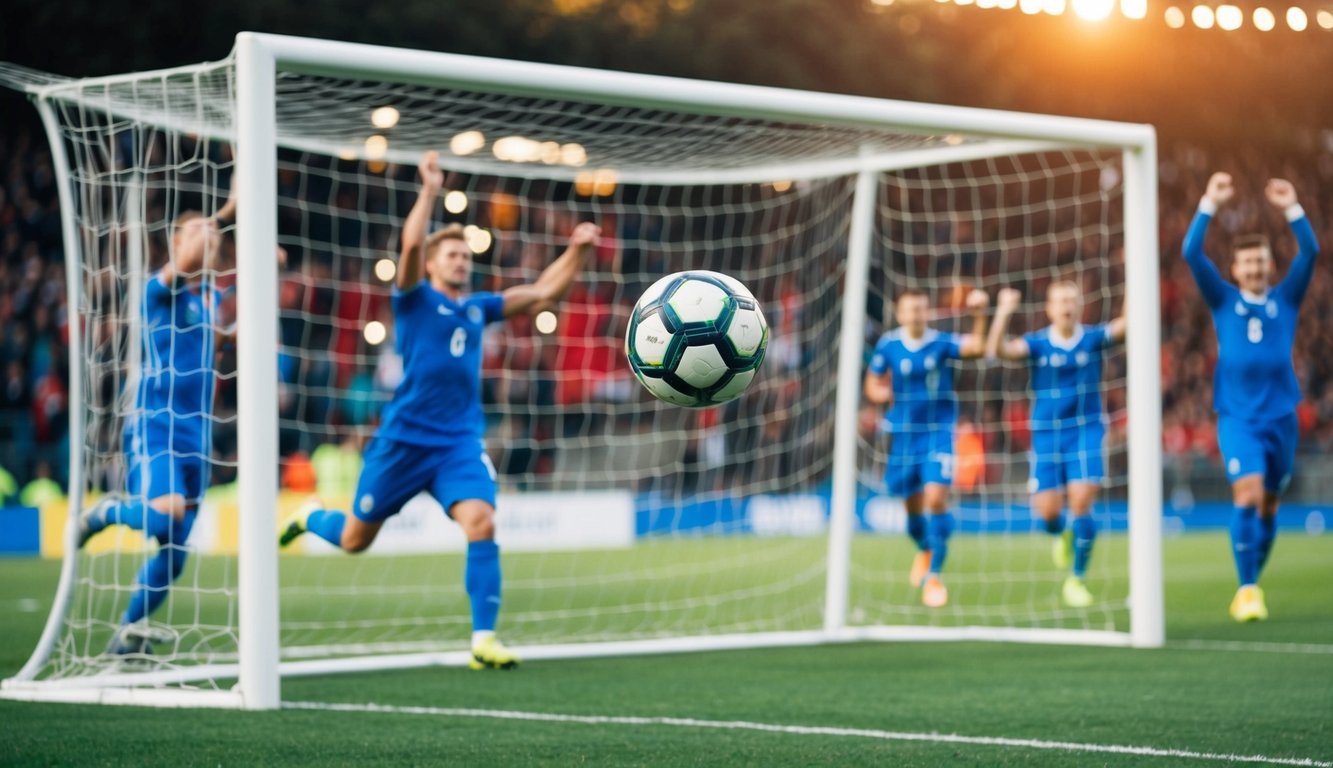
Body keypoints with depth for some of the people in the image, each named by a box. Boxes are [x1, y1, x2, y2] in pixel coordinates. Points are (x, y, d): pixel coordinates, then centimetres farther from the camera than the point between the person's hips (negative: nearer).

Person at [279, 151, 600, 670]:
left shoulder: (478, 308, 13)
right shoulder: (415, 298, 0)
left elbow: (544, 294, 15)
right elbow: (411, 244, -19)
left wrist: (576, 251, 3)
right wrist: (430, 190, -20)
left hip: (460, 442, 3)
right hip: (404, 438, -3)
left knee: (481, 524, -21)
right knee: (355, 539, 9)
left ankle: (483, 639, -19)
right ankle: (309, 519, 45)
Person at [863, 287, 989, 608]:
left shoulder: (942, 343, -7)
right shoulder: (887, 346, -1)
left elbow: (977, 347, -23)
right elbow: (873, 387, 10)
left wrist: (980, 316, -38)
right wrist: (890, 395, -11)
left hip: (938, 433, -2)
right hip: (903, 434, 2)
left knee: (936, 498, -17)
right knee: (912, 506, 12)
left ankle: (934, 575, -6)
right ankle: (924, 550, 45)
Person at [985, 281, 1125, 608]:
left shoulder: (1093, 339, -3)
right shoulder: (1037, 343, -4)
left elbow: (1128, 324, -17)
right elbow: (997, 350, -21)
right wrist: (1003, 315, -34)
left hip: (1086, 432, 0)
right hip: (1047, 435, 1)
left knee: (1081, 504, -13)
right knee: (1048, 511, -3)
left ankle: (1077, 579, 3)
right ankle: (1064, 535, 36)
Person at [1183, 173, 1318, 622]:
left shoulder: (1285, 300, 9)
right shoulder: (1223, 300, 5)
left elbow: (1310, 252, -4)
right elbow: (1192, 254, -5)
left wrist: (1292, 208, -13)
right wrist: (1210, 205, -11)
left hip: (1281, 416, 2)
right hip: (1237, 416, -2)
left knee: (1269, 504, 8)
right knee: (1248, 494, -18)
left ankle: (1253, 584, 24)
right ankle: (1247, 590, -15)